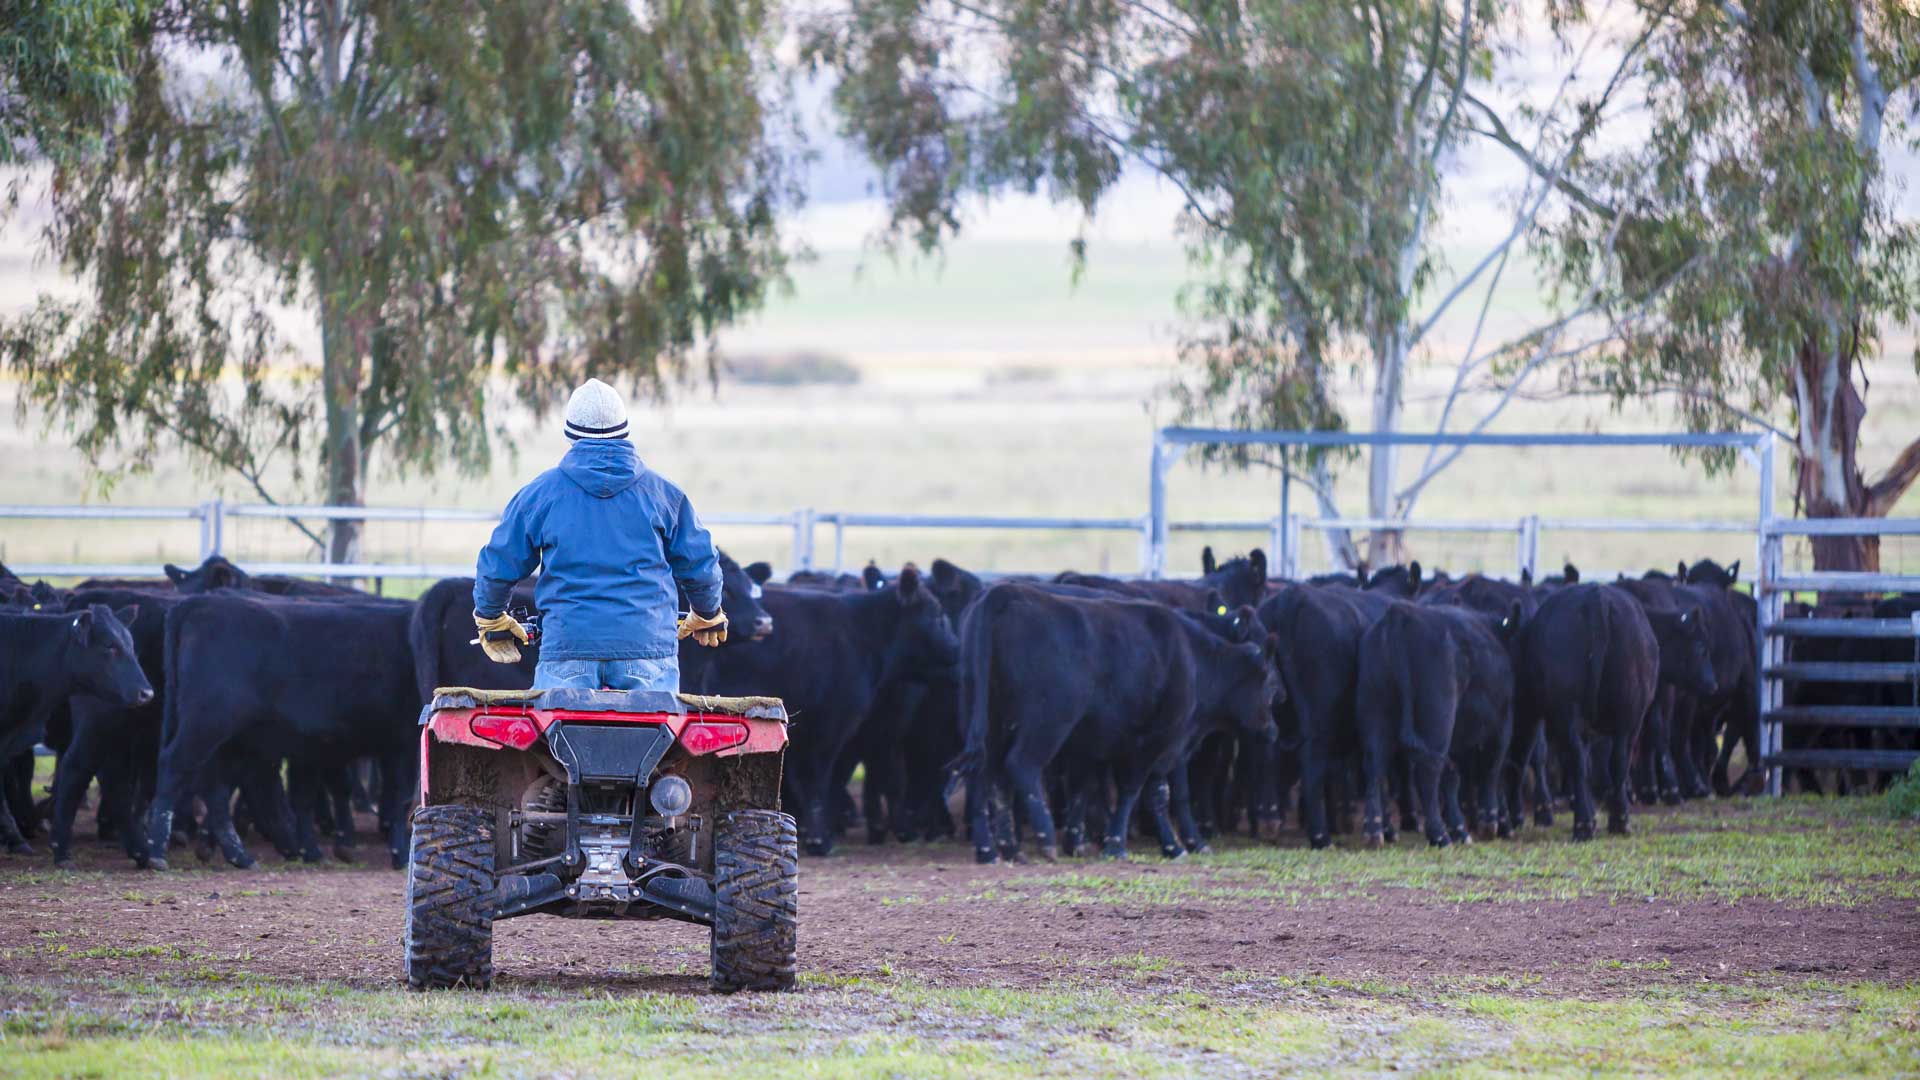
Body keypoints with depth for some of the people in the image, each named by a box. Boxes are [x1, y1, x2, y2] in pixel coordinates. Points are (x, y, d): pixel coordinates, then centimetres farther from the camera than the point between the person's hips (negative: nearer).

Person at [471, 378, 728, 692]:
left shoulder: (539, 493, 5)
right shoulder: (663, 492, 7)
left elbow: (497, 567, 12)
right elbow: (701, 565, 16)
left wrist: (490, 619, 32)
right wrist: (708, 615, 36)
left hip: (566, 644, -1)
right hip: (647, 645, 1)